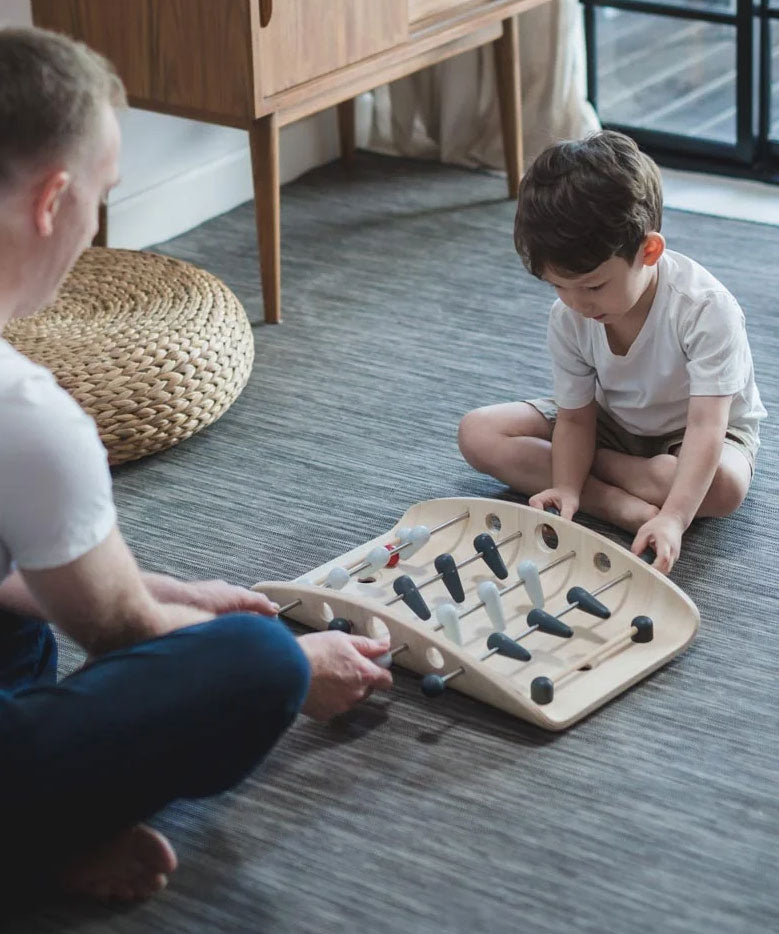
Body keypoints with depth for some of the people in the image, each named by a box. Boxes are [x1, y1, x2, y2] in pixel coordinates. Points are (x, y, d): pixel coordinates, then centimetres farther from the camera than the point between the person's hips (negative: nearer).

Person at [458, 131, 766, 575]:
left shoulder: (706, 308, -33)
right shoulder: (568, 318, -18)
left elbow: (706, 425, -39)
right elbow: (576, 418, -11)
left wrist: (674, 518, -52)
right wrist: (566, 492, -32)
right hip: (613, 422, 5)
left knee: (723, 484, -42)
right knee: (478, 434, -14)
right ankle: (623, 506, -27)